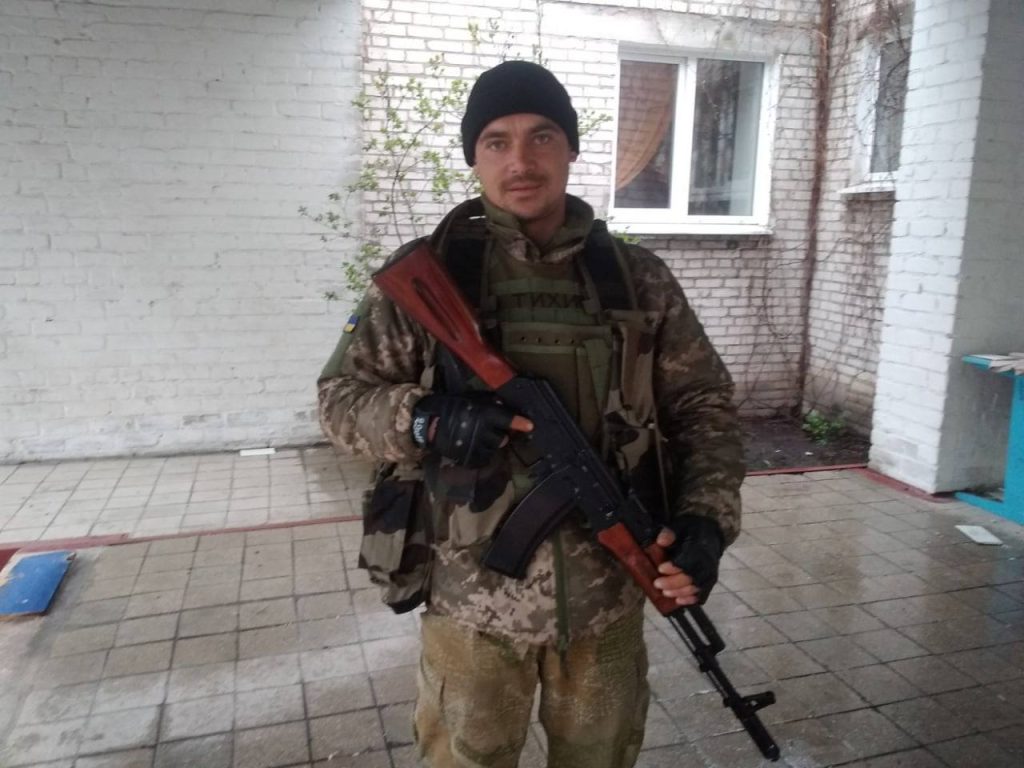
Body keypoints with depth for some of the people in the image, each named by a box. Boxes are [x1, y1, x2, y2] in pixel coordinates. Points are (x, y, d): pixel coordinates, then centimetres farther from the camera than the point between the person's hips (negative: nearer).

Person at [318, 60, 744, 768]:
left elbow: (704, 405, 4)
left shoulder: (639, 278, 0)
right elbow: (341, 395, -2)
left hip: (609, 592, 2)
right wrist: (427, 421, -22)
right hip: (474, 597, -1)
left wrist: (706, 519, -12)